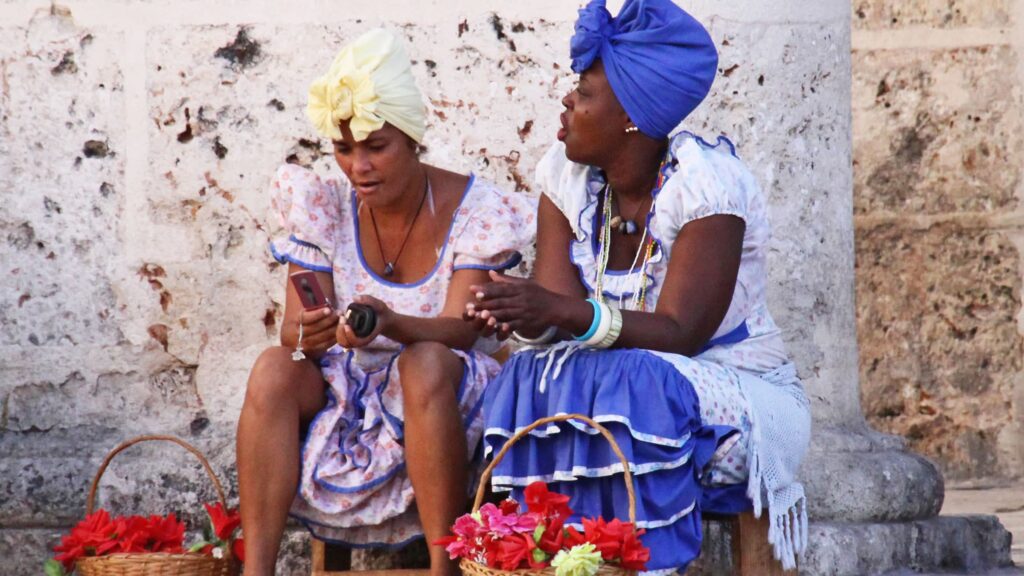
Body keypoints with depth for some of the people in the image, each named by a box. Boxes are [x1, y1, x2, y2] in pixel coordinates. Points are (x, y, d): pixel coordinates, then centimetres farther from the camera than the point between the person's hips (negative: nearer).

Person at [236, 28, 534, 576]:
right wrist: (307, 336, -35)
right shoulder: (323, 204, -3)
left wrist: (390, 324, -41)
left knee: (426, 362, -35)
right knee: (274, 368, -27)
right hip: (345, 395, 3)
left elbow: (460, 329, -19)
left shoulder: (474, 211, -10)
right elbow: (294, 327, -9)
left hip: (443, 395, -3)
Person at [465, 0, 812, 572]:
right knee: (533, 381, -26)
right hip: (625, 389, 5)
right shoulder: (566, 172, 0)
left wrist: (566, 314, -40)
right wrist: (520, 315, -33)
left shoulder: (706, 181, -18)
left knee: (640, 388, -36)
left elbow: (679, 335, -25)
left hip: (744, 397, -5)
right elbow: (559, 309, -8)